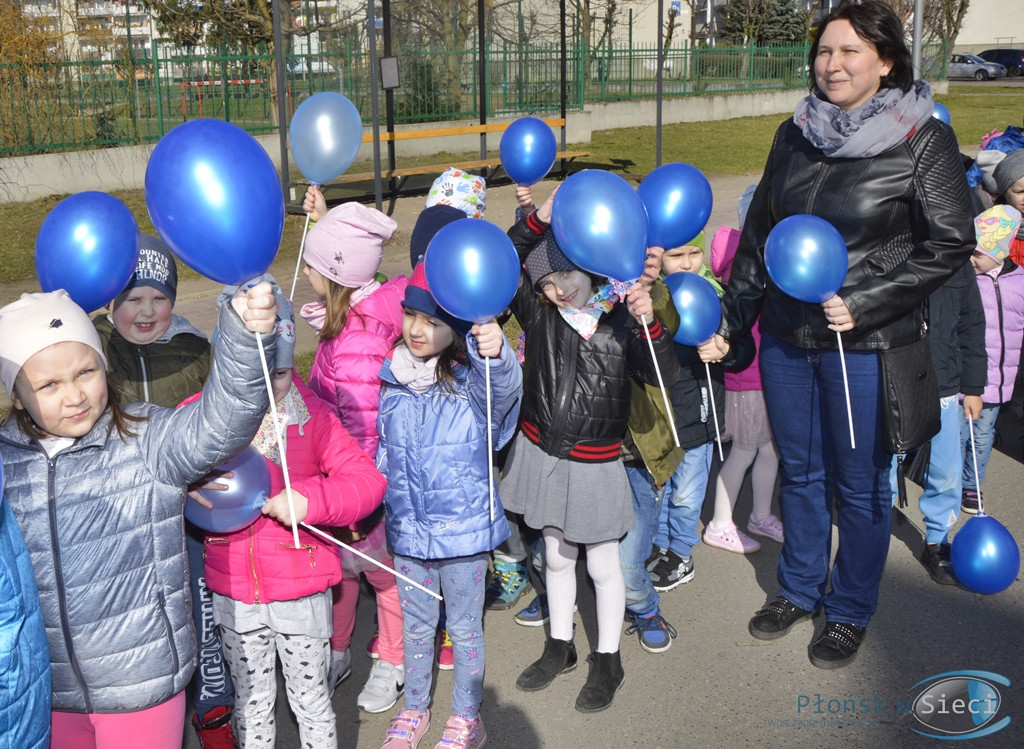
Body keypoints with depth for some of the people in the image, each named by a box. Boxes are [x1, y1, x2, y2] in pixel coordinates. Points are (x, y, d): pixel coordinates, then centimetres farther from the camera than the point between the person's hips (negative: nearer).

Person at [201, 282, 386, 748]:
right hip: (232, 592, 1)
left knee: (311, 700, 16)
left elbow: (368, 480, -13)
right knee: (251, 705, 20)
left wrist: (310, 499, -29)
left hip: (302, 590, -1)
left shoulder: (313, 416, -10)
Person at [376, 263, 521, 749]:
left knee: (464, 627, 13)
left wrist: (496, 353, -62)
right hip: (407, 528, 4)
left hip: (464, 530, -4)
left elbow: (506, 385, -41)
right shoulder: (392, 381, -2)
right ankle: (414, 710, 42)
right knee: (416, 625, 21)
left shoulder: (472, 381, -16)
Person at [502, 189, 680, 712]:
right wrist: (539, 218, -19)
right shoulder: (539, 314, -5)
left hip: (595, 462, -2)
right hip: (543, 454, 3)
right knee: (557, 555, 18)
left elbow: (663, 375, -14)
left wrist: (648, 323, -29)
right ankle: (559, 648, 37)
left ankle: (608, 661, 29)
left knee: (602, 564, 10)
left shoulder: (619, 320, -10)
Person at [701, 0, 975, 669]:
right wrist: (730, 321, 10)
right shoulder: (795, 135, 5)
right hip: (786, 336, 4)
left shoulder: (923, 140, -9)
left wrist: (863, 306, -17)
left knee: (859, 483, 9)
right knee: (799, 471, 18)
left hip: (867, 344, -4)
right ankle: (800, 590, 38)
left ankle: (851, 613, 30)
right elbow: (759, 234, 11)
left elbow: (950, 244, -9)